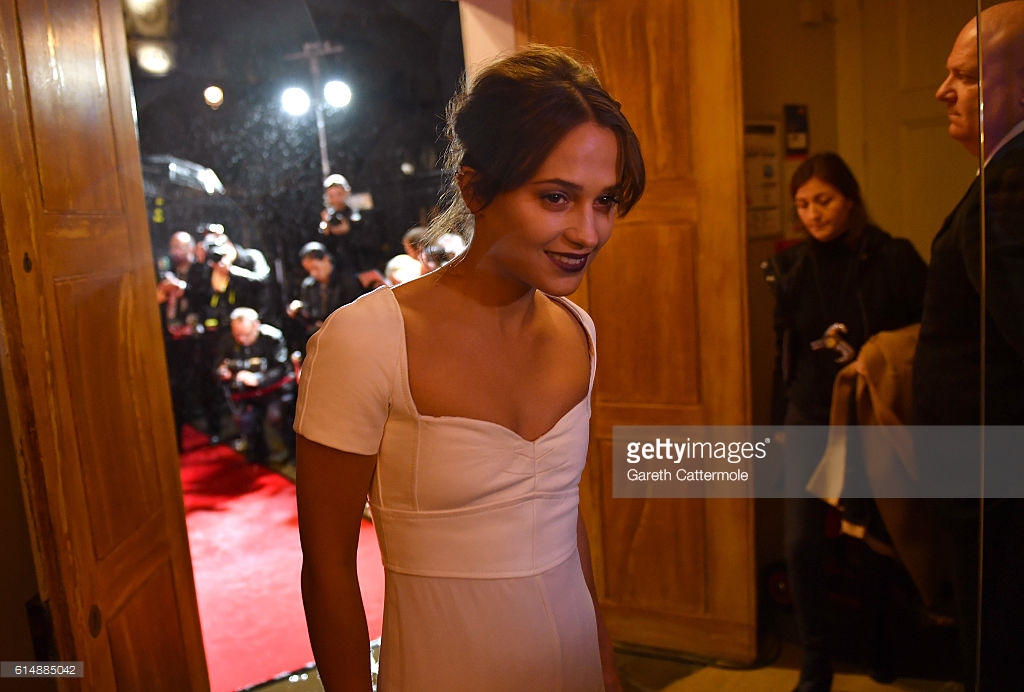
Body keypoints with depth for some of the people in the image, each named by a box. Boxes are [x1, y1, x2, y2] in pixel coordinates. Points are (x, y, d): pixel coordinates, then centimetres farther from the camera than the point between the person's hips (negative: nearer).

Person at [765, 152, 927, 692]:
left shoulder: (894, 258, -7)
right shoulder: (791, 266, 2)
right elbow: (784, 349, 7)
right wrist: (781, 418, 7)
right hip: (811, 421, 2)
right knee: (801, 546, -3)